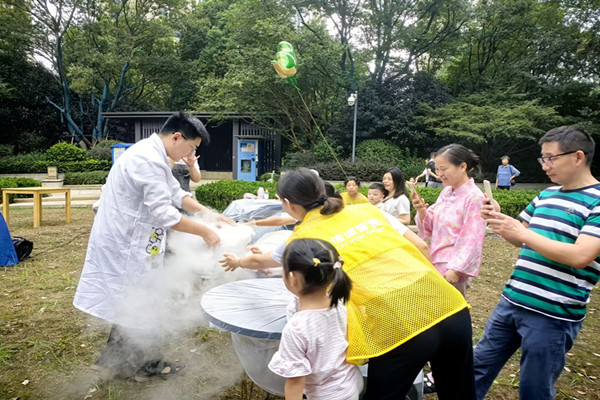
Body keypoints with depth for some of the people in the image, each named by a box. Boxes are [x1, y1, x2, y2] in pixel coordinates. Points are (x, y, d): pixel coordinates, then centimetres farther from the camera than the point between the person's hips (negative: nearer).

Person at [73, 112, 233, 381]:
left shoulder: (154, 156, 10)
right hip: (125, 244, -10)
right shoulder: (149, 160, -24)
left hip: (132, 241, 10)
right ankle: (143, 363, 22)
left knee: (137, 303, 19)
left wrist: (210, 214, 8)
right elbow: (163, 213, -28)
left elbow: (176, 193, 16)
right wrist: (204, 232, -20)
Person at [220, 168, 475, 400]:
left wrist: (237, 261, 49)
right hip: (451, 307, 6)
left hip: (396, 326, -5)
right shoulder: (367, 210, 16)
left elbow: (261, 261, 29)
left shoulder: (304, 237, 8)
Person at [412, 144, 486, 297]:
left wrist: (456, 269, -20)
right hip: (437, 265, 7)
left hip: (453, 269, -7)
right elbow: (430, 229, 10)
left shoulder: (474, 197, -13)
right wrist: (422, 211, -8)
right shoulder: (445, 193, 7)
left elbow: (472, 240, -16)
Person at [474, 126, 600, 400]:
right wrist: (499, 220, -1)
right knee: (479, 367, 17)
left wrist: (522, 232, -21)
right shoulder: (546, 195, 10)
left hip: (552, 315, -6)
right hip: (511, 301, 7)